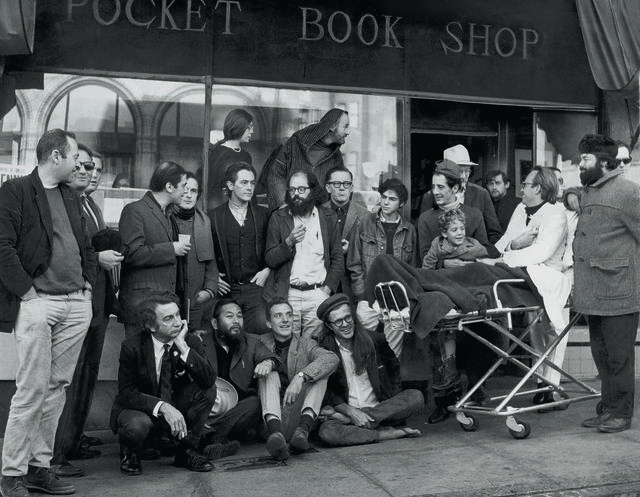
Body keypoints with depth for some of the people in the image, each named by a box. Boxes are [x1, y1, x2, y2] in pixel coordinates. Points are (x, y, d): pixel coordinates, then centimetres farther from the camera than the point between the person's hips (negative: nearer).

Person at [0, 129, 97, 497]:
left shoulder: (72, 197, 19)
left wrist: (88, 284, 10)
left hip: (77, 305, 6)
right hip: (37, 303, -6)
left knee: (57, 387, 8)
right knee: (33, 389, -5)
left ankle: (40, 466, 18)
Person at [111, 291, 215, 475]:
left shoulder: (190, 341, -12)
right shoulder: (132, 347, -18)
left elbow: (209, 380, -24)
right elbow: (127, 393, -19)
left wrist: (183, 347, -33)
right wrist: (162, 407, -35)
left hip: (175, 407, 3)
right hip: (140, 409, -3)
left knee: (207, 390, -22)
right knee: (137, 425, -38)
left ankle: (186, 451, -4)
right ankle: (129, 453, 1)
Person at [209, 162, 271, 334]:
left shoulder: (263, 214, 9)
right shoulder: (213, 216, 4)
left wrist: (267, 270, 1)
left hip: (255, 286, 1)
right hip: (226, 288, -1)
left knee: (259, 329, -10)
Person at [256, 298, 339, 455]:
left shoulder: (306, 344, 5)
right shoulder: (261, 342, 11)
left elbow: (332, 359, -14)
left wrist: (300, 377, -29)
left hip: (297, 417, 0)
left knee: (319, 371, -14)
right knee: (270, 375, -17)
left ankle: (303, 429, -36)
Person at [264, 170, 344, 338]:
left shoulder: (329, 218, 8)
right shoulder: (278, 218, 6)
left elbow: (338, 258, 8)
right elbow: (270, 260, 3)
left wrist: (328, 288, -3)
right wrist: (289, 242, -14)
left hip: (317, 294, 0)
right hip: (286, 294, 0)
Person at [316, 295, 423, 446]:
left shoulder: (373, 341, 5)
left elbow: (394, 369, 19)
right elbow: (326, 393, -2)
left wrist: (394, 404, 6)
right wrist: (351, 412, -17)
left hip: (381, 407, 3)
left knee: (416, 397, -23)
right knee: (326, 432, -34)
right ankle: (387, 433, -25)